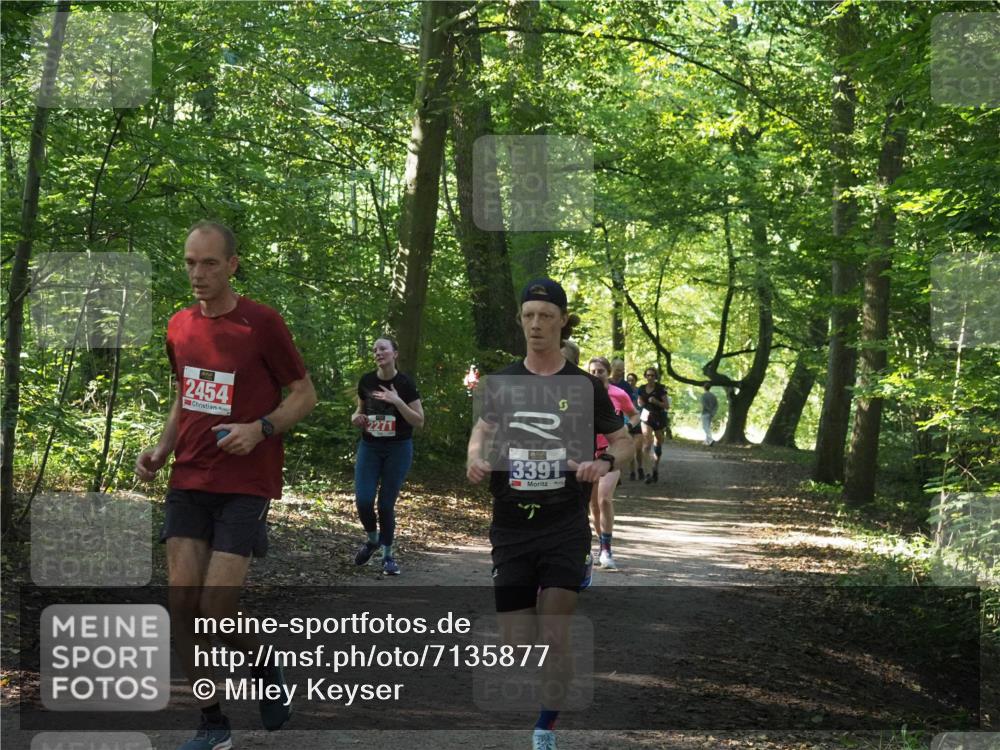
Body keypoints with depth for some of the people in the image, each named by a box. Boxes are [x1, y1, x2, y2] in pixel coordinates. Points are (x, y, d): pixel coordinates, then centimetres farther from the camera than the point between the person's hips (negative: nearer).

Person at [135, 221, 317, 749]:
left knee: (215, 612, -10)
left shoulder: (262, 324, -8)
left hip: (244, 486, -5)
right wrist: (161, 450, 7)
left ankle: (266, 671, 22)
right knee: (182, 603, -1)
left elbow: (304, 395, -2)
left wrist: (260, 429, -18)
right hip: (188, 483, 5)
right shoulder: (180, 327, 9)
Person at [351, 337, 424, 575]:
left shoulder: (405, 384, -10)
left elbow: (419, 421, -10)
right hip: (369, 447, 3)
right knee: (363, 500, -9)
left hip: (398, 449, -3)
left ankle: (388, 555, 15)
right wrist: (357, 417, -7)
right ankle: (372, 539, 20)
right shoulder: (366, 381, 0)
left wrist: (397, 401, -23)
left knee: (386, 503, -2)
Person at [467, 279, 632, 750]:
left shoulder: (584, 386, 0)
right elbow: (483, 427, 22)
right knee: (517, 645, 3)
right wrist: (475, 456, -1)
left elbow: (623, 441, 9)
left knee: (554, 637, -12)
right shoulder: (500, 383, 4)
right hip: (511, 529, 2)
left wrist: (606, 461, -14)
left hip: (565, 529, -2)